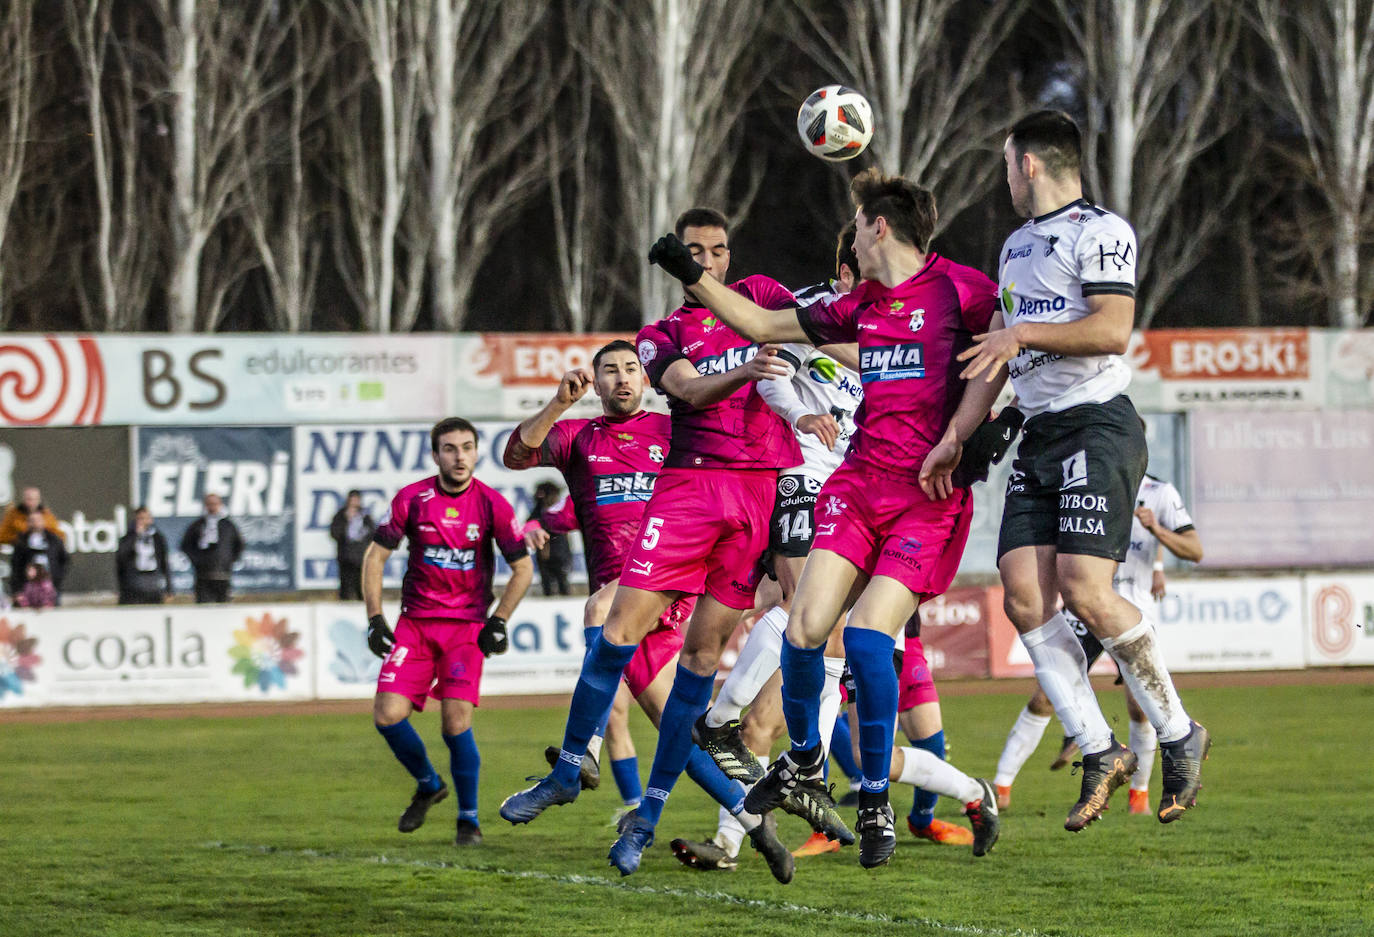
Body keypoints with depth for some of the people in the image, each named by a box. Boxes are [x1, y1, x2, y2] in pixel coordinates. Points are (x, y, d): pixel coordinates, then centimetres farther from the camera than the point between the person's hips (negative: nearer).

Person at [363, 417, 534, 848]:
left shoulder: (492, 504, -5)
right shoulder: (411, 499, -3)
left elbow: (523, 568, 5)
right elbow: (375, 556, 5)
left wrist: (497, 622, -3)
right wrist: (375, 618, -2)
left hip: (466, 624, -2)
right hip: (415, 621, 2)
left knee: (456, 722, -15)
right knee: (387, 715, -9)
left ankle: (468, 817, 4)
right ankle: (428, 784, 19)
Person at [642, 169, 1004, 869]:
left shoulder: (957, 287, -5)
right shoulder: (860, 306, 17)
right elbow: (762, 325, 25)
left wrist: (954, 440, -16)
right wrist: (691, 275, 23)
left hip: (930, 496, -6)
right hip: (859, 482, 6)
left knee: (867, 635, -17)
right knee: (806, 626, -7)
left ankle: (875, 801, -1)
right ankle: (803, 757, 22)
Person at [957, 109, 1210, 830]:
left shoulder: (1101, 232, -6)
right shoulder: (1017, 246, 22)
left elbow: (1113, 330, -19)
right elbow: (1002, 350, 31)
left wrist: (1024, 333, -19)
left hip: (1098, 427, -8)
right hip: (1037, 438, 8)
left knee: (1085, 590, -19)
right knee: (1024, 596, -7)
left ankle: (1179, 734, -4)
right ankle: (1099, 752, -4)